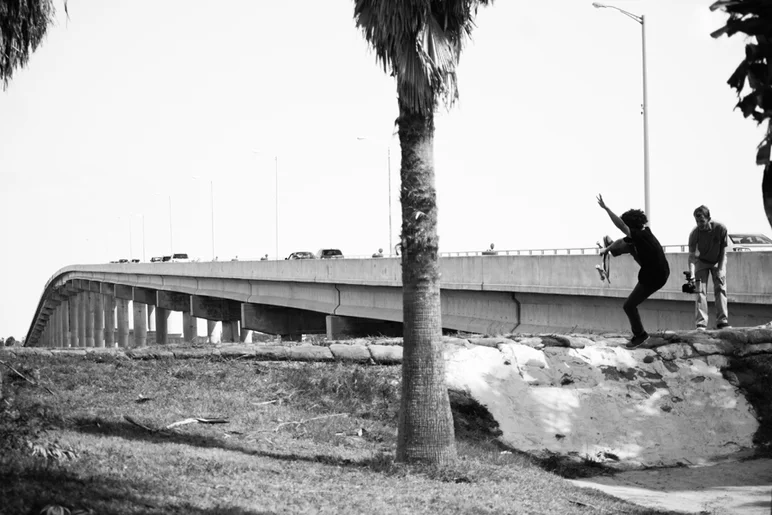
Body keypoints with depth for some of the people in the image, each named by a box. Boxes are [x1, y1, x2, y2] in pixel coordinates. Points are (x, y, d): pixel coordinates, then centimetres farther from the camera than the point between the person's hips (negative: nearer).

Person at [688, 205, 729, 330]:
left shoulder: (721, 228, -26)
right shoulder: (694, 233, -26)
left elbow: (723, 250, -15)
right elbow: (692, 254, -24)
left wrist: (720, 270, -18)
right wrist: (691, 272, -38)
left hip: (718, 261, 1)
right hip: (701, 262, -1)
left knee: (720, 288, -9)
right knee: (701, 291, -10)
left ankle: (722, 322, -7)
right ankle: (701, 324, -13)